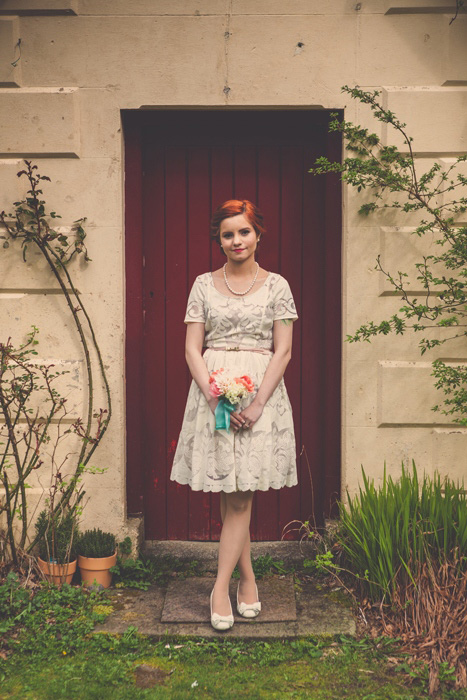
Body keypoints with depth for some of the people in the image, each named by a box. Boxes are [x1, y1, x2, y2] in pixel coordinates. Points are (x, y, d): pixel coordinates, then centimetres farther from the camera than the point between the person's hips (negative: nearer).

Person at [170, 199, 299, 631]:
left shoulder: (276, 285, 4)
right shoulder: (204, 285, 7)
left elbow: (283, 351, 0)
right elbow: (192, 348, 3)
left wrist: (257, 403, -11)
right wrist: (215, 396, -12)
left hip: (260, 391, -1)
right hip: (213, 390, 2)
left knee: (241, 495, -3)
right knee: (229, 495, 6)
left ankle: (221, 587, 5)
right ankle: (248, 579, 21)